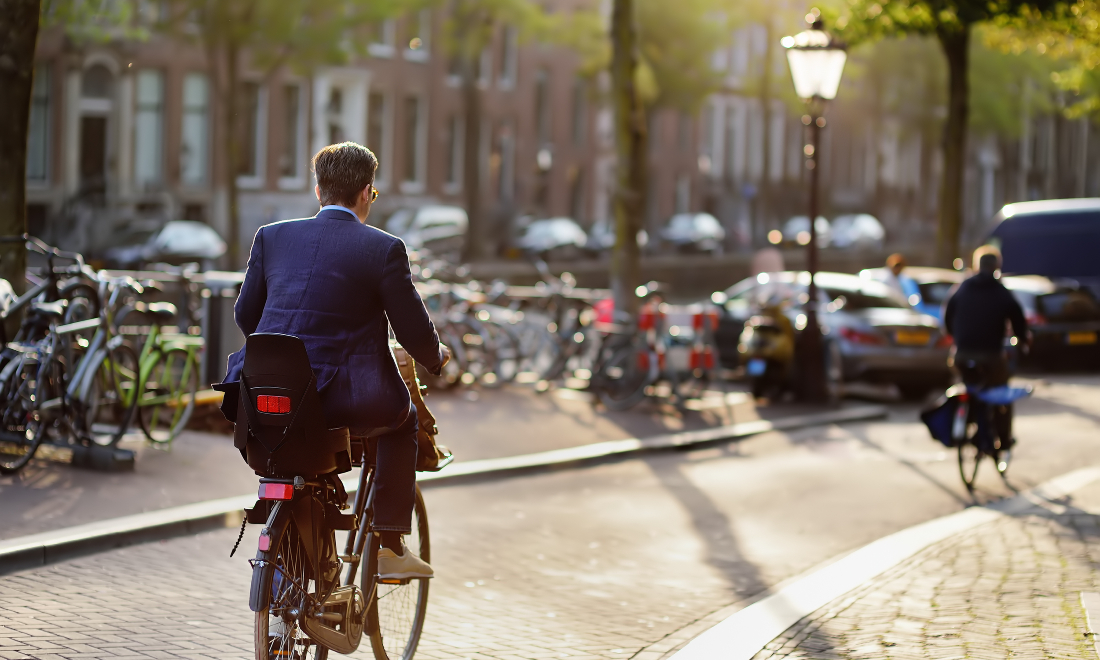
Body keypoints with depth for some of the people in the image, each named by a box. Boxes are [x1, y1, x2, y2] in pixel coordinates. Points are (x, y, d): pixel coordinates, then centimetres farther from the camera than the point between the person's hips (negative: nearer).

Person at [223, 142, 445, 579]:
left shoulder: (271, 236, 8)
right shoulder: (383, 249, -4)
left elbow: (245, 315, 16)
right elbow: (414, 332, -1)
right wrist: (436, 358, 22)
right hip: (341, 402, -4)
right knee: (403, 419, 26)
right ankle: (389, 548, 21)